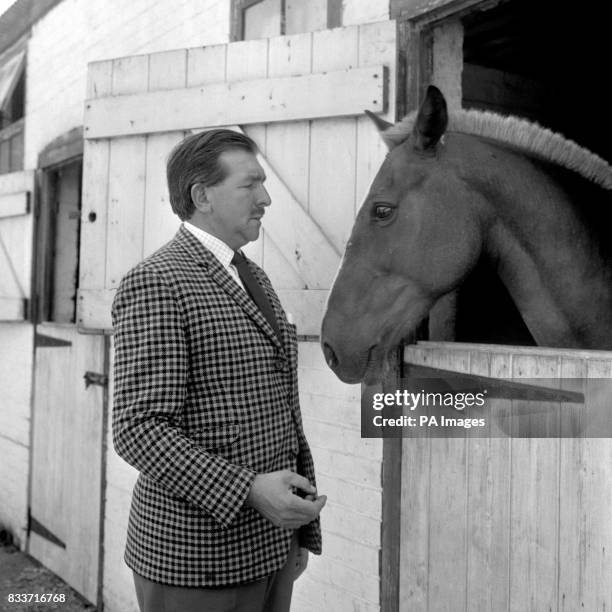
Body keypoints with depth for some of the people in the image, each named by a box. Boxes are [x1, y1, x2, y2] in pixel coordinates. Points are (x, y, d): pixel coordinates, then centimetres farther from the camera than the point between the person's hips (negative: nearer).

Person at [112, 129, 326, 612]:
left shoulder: (255, 279, 12)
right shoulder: (155, 283, -15)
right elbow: (139, 430, -20)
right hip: (197, 555, -7)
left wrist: (304, 527, 14)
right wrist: (249, 490, -28)